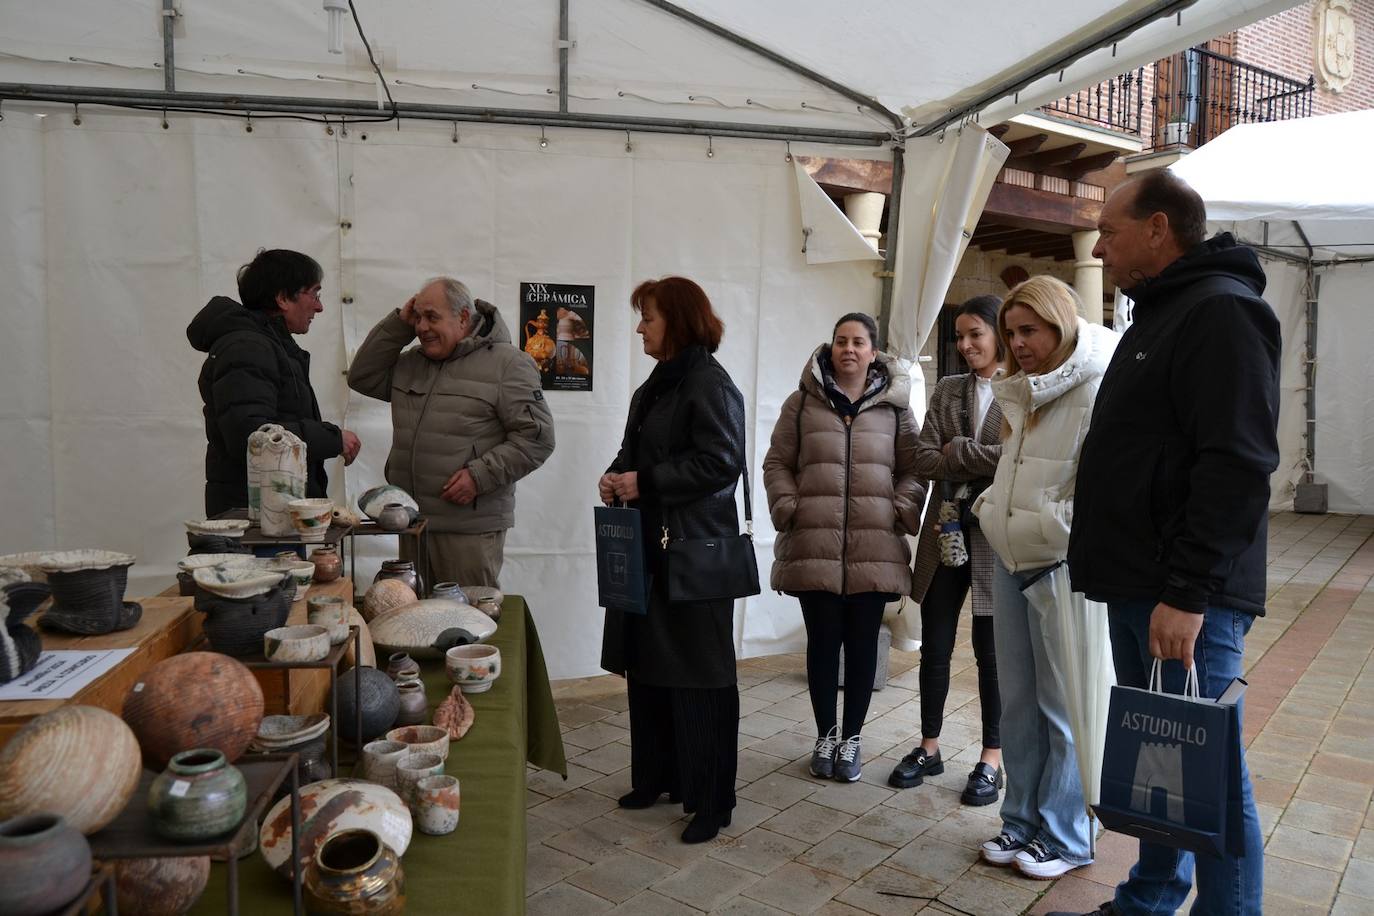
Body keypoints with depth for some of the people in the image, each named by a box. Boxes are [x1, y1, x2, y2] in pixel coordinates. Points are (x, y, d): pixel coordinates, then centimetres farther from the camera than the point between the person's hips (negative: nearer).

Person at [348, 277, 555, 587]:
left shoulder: (507, 363, -6)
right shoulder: (411, 362, 17)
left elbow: (536, 437, -11)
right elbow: (362, 378, 15)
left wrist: (479, 476, -19)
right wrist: (399, 324, 7)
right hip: (411, 525, 7)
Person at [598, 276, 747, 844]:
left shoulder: (710, 385, -12)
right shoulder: (656, 385, 15)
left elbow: (721, 462, -21)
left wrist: (644, 482, -19)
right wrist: (615, 476, 3)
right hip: (650, 547, 9)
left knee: (697, 678, -1)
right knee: (647, 668, 14)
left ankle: (710, 801, 12)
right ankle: (658, 776, 30)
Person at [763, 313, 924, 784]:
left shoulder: (894, 406, 7)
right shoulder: (802, 402, 6)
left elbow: (913, 469, 8)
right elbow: (777, 463, 8)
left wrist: (900, 513, -6)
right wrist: (788, 510, -4)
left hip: (874, 548, 1)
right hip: (814, 546, 0)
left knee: (862, 642, 8)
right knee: (823, 640, 7)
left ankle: (851, 736, 24)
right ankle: (825, 735, 25)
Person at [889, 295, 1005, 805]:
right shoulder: (947, 391, 10)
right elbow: (924, 460, 0)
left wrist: (957, 451, -13)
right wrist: (985, 463, -12)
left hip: (996, 536, -4)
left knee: (990, 650, 7)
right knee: (934, 647, 10)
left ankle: (992, 758, 22)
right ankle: (929, 748, 26)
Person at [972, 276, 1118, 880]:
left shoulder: (1097, 390, -13)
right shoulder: (1024, 394, 14)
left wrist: (1045, 529, -16)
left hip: (1062, 568, -8)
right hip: (1010, 562, 8)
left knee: (1062, 708, 4)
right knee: (1017, 702, 14)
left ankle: (1065, 836, 19)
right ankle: (1022, 820, 28)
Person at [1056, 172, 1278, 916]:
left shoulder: (1221, 310, -12)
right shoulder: (1161, 313, 19)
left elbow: (1235, 468, -22)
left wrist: (1189, 592, -24)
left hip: (1184, 599, -10)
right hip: (1138, 588, 10)